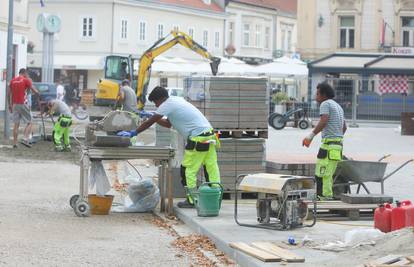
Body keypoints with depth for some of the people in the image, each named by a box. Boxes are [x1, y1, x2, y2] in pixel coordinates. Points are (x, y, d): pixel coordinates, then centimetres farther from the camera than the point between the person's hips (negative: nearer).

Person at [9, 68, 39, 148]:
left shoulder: (12, 81, 11)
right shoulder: (26, 80, -4)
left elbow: (10, 94, 14)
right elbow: (34, 90, -5)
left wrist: (10, 104, 20)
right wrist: (38, 93, 17)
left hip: (15, 104, 5)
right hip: (23, 104, -5)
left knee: (16, 124, 9)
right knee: (29, 123, 4)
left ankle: (14, 143, 6)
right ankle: (25, 139, -13)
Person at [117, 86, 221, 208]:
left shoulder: (167, 105, -8)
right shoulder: (177, 100, 20)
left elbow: (149, 122, -7)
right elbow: (168, 124, 29)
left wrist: (133, 133, 0)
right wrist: (152, 117, 26)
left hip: (198, 138, -9)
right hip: (209, 134, 9)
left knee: (188, 170, 0)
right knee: (211, 168, 9)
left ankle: (191, 200, 3)